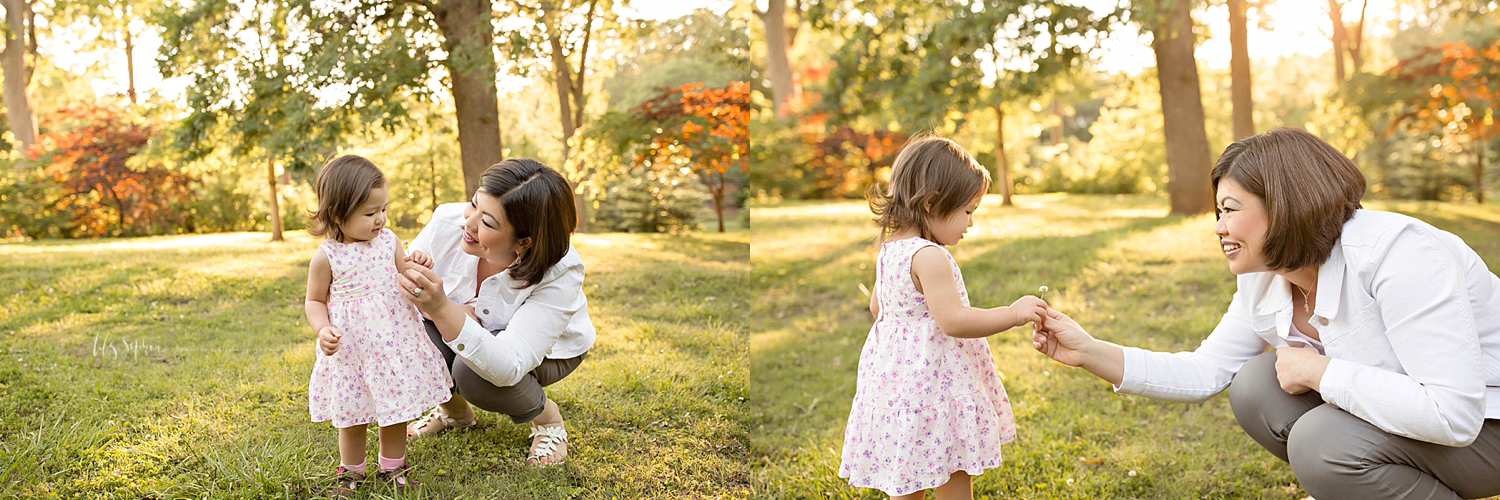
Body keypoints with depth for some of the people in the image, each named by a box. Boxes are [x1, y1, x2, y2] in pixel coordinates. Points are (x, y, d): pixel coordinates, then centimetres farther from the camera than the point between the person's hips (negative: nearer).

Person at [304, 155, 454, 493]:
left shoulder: (388, 240, 0)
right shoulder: (327, 257, -9)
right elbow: (315, 301, 1)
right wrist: (322, 329, -16)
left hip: (396, 341, 3)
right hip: (351, 349, -3)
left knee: (396, 409, 12)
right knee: (352, 417, 10)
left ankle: (393, 466, 32)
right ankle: (351, 472, 31)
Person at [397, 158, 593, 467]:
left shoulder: (559, 274, -37)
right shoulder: (448, 221, -27)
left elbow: (508, 368, -44)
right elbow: (398, 284, -11)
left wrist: (442, 309, -57)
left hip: (547, 352, -4)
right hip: (471, 333, 4)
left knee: (474, 374, -33)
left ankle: (547, 417, -1)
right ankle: (455, 410, 8)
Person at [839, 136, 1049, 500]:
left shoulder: (889, 250, 8)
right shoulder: (929, 257, -22)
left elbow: (877, 307, 21)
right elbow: (953, 321, -25)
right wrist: (1014, 313, -19)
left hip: (896, 379, 9)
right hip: (935, 385, -9)